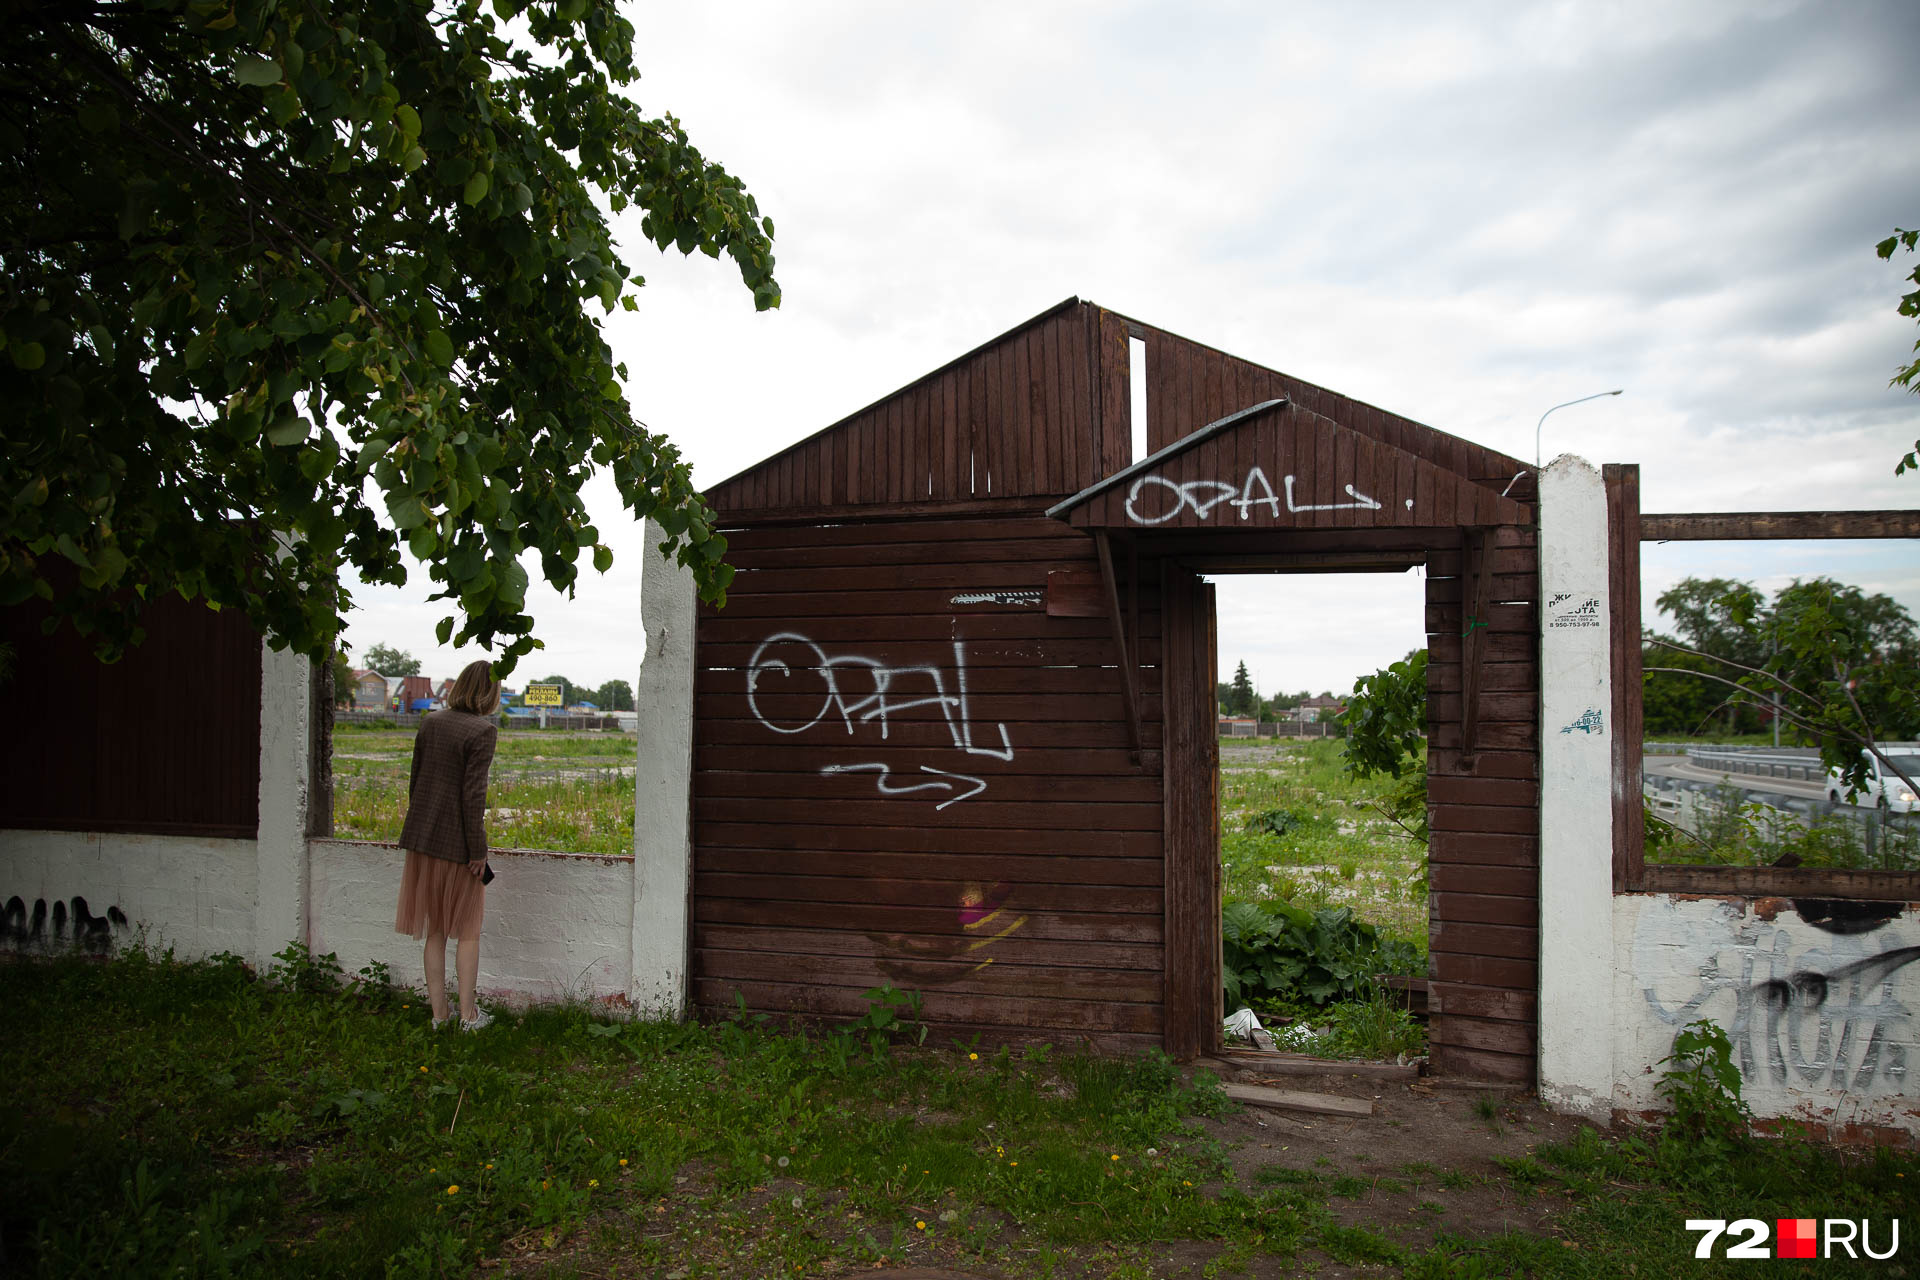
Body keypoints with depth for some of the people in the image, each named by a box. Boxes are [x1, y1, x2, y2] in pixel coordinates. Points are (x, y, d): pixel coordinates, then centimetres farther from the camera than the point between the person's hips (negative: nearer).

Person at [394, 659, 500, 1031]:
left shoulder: (431, 722, 5)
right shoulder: (482, 730, -14)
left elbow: (415, 780, 11)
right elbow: (473, 794, -17)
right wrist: (478, 852, -12)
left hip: (422, 835, 6)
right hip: (457, 841, -6)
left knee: (435, 930, 14)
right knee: (468, 930, 9)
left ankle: (439, 1012, 21)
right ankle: (469, 1014, 14)